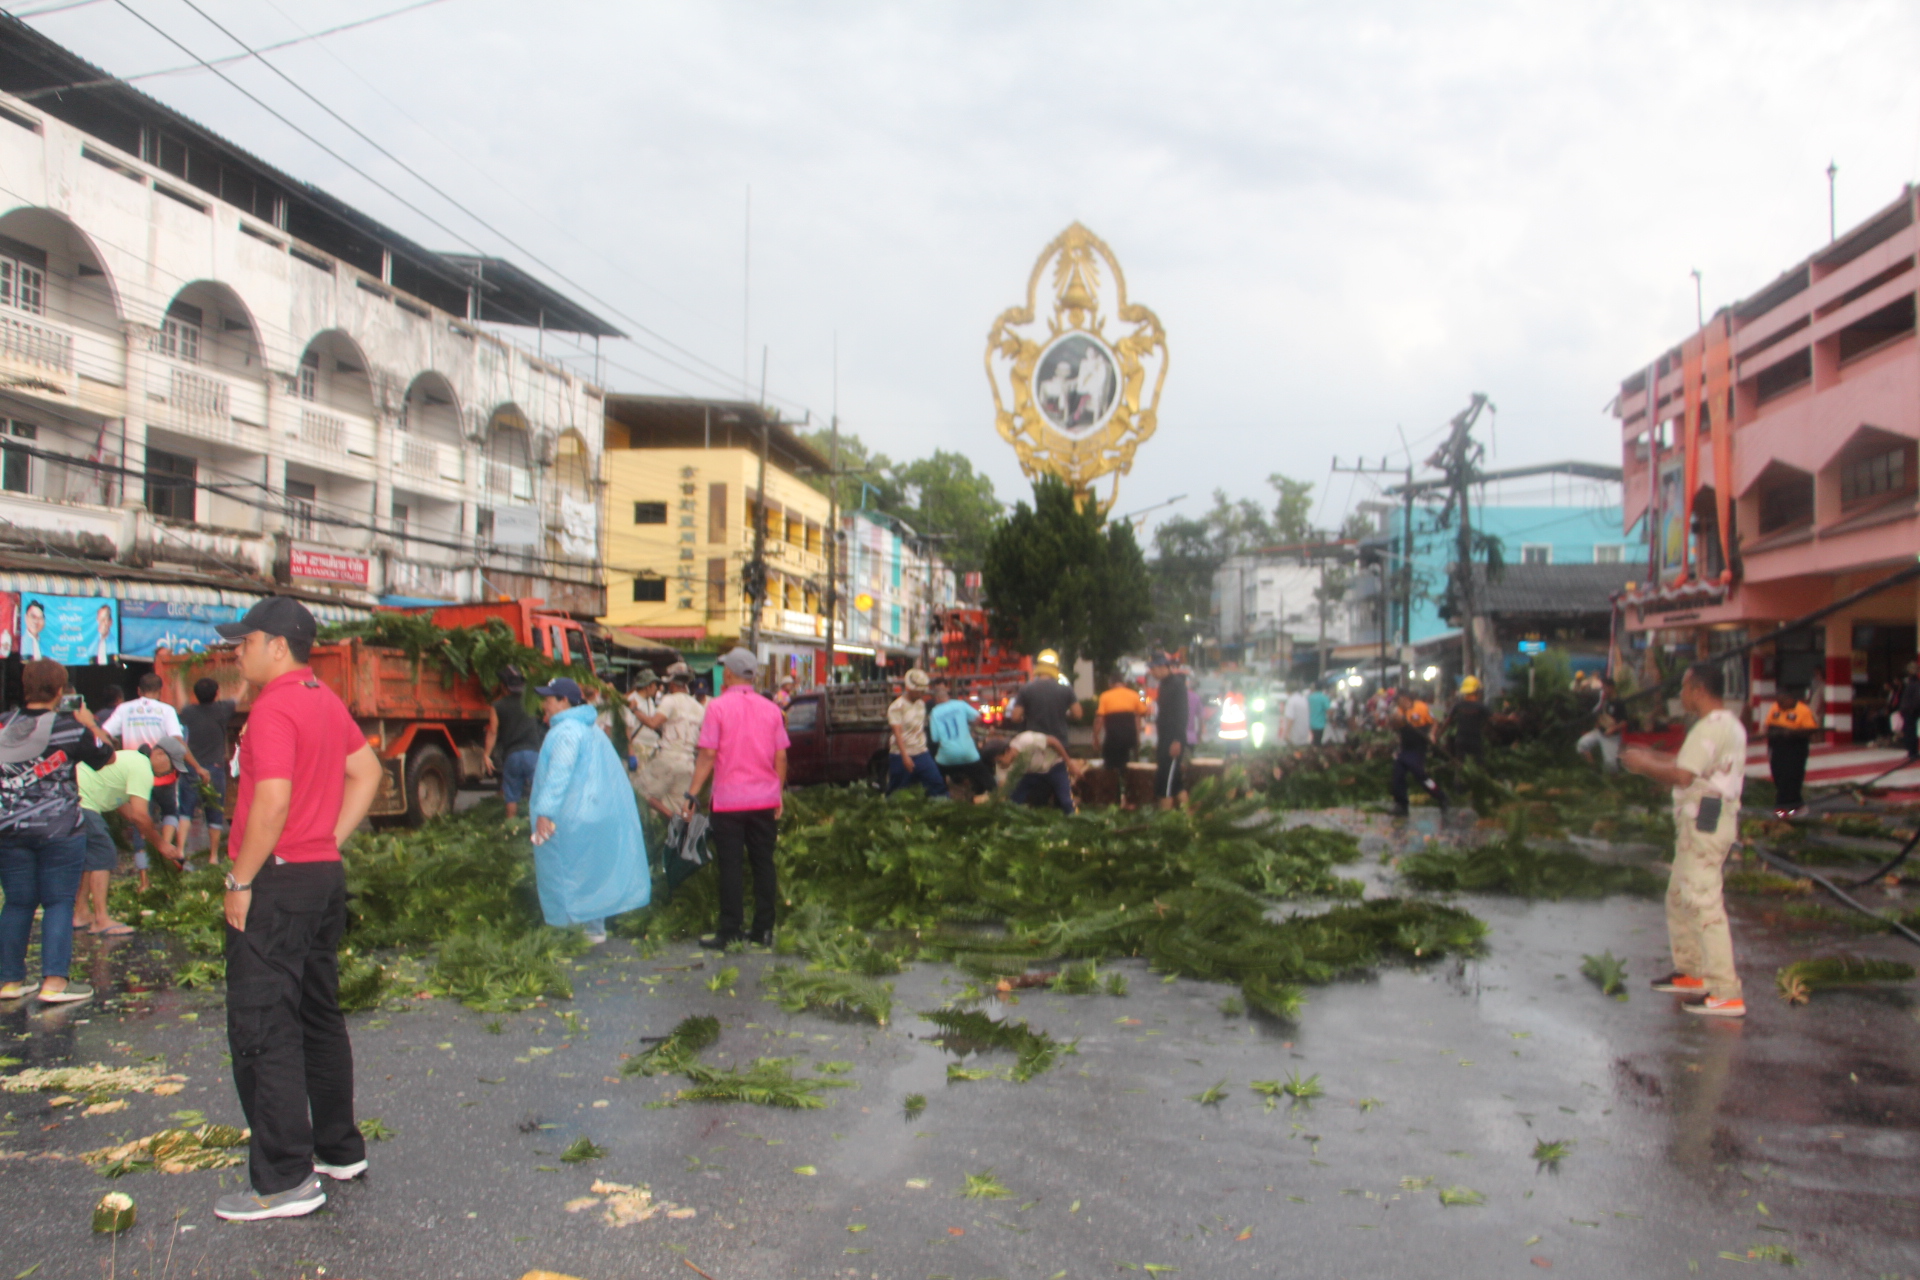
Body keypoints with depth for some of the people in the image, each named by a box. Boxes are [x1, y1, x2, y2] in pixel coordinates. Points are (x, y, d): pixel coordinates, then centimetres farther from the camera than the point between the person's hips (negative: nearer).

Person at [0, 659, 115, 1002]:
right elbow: (106, 755, 4)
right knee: (59, 902, 1)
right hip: (59, 829, -4)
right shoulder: (70, 728, -8)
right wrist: (90, 724, 17)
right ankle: (54, 982, -3)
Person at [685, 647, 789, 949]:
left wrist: (692, 794, -4)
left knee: (731, 866, 2)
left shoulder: (718, 706, -7)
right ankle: (764, 930, 13)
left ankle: (729, 932, 5)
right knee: (763, 864, 9)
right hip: (765, 799, 3)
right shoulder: (771, 709, 4)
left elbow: (708, 755, -10)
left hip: (729, 800, -3)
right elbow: (781, 757, 4)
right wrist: (778, 794, 15)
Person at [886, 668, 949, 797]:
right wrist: (905, 756, -25)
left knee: (937, 783, -3)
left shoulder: (921, 704, 10)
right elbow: (897, 733, -18)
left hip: (921, 754, 6)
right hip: (901, 756, -6)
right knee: (896, 791, 3)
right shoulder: (897, 707, -12)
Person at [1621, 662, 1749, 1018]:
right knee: (1679, 898, 20)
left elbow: (1682, 775, -26)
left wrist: (1643, 765, -11)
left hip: (1704, 823, -11)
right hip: (1709, 819, 11)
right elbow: (1692, 764, 21)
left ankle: (1726, 994, -10)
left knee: (1704, 902, -11)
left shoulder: (1711, 727, -18)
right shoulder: (1729, 724, 17)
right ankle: (1690, 973, 31)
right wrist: (1652, 757, 16)